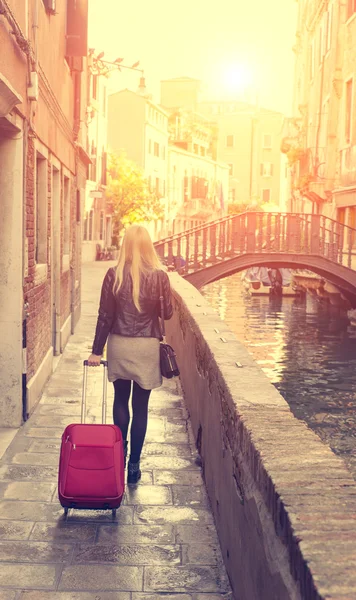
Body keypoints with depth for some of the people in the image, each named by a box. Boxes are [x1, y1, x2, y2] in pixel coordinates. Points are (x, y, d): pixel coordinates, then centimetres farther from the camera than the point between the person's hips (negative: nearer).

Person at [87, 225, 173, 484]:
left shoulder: (114, 275, -7)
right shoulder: (159, 276, -9)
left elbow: (105, 315, -5)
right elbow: (167, 313, -1)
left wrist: (97, 350, 2)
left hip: (119, 345, 1)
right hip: (147, 346, -1)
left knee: (121, 400, 21)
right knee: (140, 406, 8)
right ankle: (133, 464, 12)